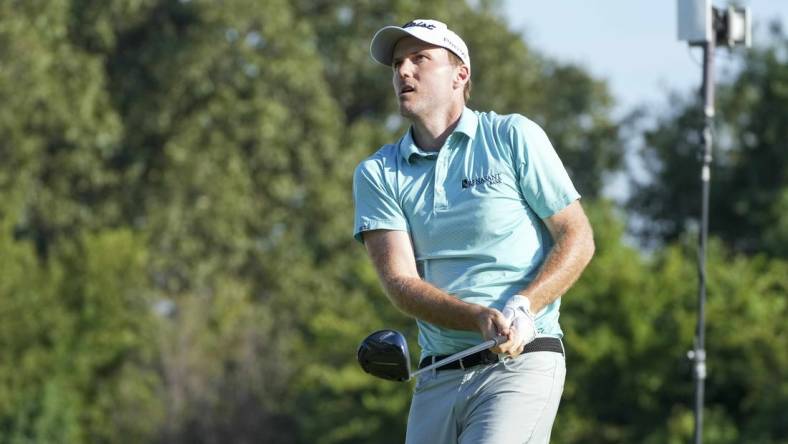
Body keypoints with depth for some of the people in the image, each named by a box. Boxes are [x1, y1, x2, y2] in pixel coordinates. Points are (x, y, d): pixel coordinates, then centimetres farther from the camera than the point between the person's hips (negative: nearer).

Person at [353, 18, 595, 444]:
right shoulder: (377, 173, 9)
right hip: (437, 379, 4)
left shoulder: (514, 137, 4)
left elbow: (577, 238, 3)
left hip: (521, 365, -4)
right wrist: (481, 320, -20)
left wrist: (522, 307, -15)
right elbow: (400, 282, -2)